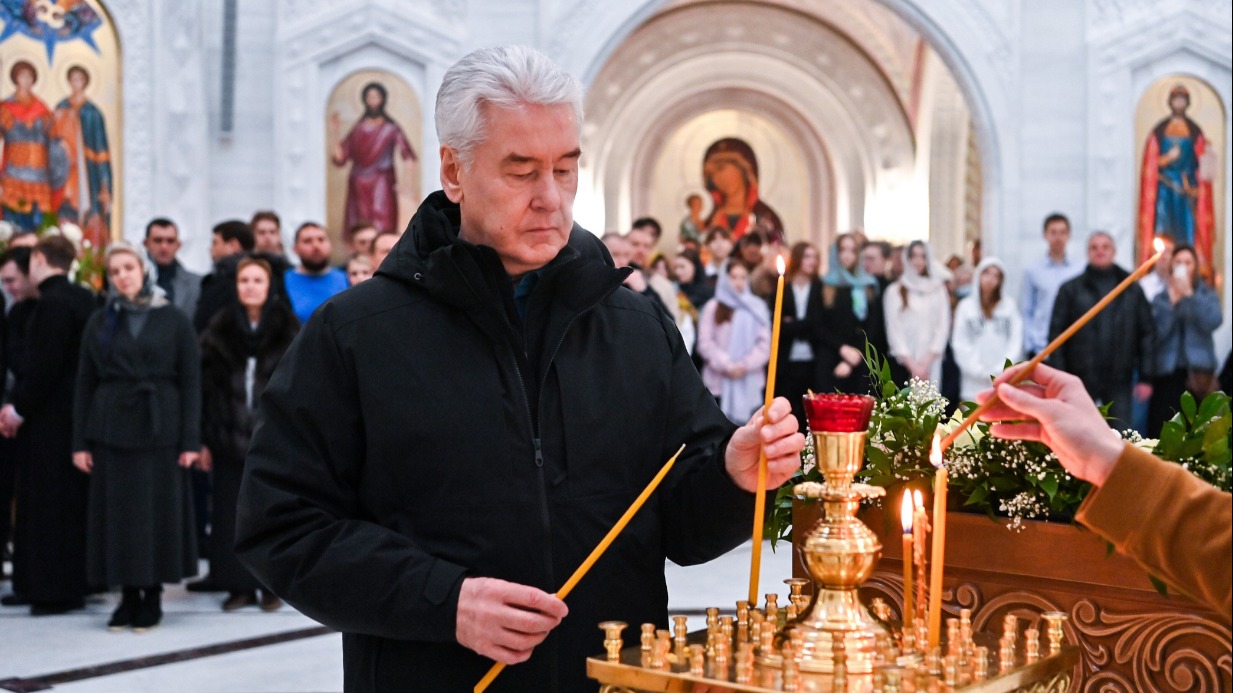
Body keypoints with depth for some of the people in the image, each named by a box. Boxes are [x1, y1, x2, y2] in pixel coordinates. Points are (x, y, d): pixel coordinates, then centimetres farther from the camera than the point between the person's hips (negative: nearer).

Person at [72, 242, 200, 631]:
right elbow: (85, 384, 8)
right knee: (117, 511, 3)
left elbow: (190, 381, -1)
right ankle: (129, 595, 13)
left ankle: (152, 597, 11)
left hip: (160, 431, -2)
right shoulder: (99, 323, 9)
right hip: (111, 431, 2)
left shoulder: (174, 320, 2)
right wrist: (80, 441, 1)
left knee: (158, 510, 1)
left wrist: (190, 439, -7)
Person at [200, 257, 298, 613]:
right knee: (231, 514, 4)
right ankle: (239, 585, 14)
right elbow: (206, 384, 3)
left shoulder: (287, 327, 0)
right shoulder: (220, 329, 5)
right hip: (230, 437, 2)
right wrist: (205, 438, -2)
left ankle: (273, 586, 14)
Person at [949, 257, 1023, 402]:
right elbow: (960, 344, 3)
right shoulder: (965, 306, 7)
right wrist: (980, 372, -6)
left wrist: (1001, 371, -6)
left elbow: (1016, 340, 5)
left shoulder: (1009, 305, 10)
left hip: (1004, 380, 0)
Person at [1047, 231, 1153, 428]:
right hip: (1081, 380, -1)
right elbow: (1056, 334, 0)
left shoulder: (1133, 290, 9)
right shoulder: (1070, 290, 4)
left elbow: (1147, 333, 6)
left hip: (1120, 382, 1)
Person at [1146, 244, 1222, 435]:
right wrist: (1172, 302, -8)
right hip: (1167, 372, 1)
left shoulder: (1207, 295, 9)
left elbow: (1212, 323, -11)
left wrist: (1189, 294, -11)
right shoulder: (1161, 298, 9)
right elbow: (1156, 334, -5)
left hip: (1198, 372, -1)